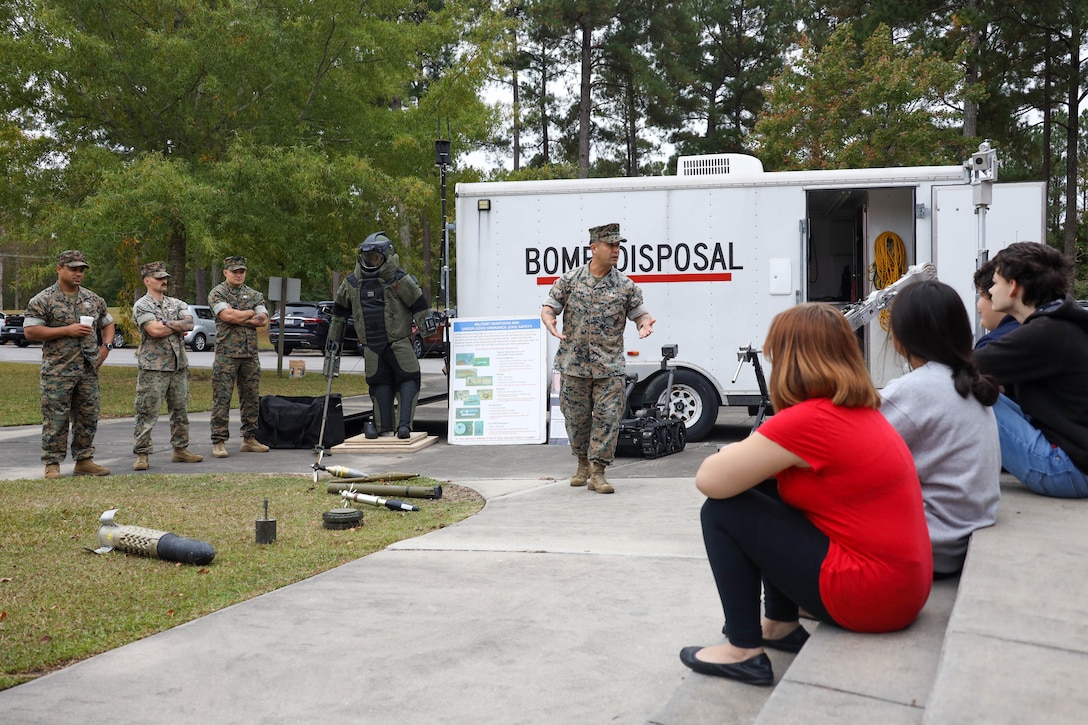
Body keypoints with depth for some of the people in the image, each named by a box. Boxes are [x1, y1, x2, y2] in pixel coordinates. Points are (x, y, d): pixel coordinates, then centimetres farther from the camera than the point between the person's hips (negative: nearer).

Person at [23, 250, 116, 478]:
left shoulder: (93, 299, 13)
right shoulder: (43, 300, -3)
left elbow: (107, 324, 24)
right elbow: (30, 331, -10)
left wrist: (106, 346, 5)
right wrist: (67, 330, -15)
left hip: (89, 372, 5)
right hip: (57, 371, -5)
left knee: (88, 418, 8)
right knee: (55, 420, -3)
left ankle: (84, 461, 18)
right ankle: (52, 464, 4)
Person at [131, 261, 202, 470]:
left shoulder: (176, 304, 14)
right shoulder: (141, 306, -4)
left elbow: (189, 323, -3)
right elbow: (155, 331, -18)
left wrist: (167, 324, -14)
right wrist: (179, 327, -4)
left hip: (179, 366, 6)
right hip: (153, 367, -6)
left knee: (181, 410, 11)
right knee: (147, 413, -4)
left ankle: (181, 450, 20)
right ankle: (141, 454, 0)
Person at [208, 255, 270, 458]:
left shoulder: (255, 295, 14)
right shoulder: (217, 293, 0)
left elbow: (263, 320, 1)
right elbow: (228, 315, -17)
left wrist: (239, 318, -9)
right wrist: (250, 313, -2)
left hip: (251, 354, 5)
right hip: (226, 354, -5)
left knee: (251, 397, 8)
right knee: (222, 398, -5)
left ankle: (249, 439, 16)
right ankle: (219, 442, -2)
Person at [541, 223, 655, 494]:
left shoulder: (625, 286, 3)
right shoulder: (570, 280, 2)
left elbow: (639, 312, 11)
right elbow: (548, 306, 7)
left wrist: (645, 322, -12)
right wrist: (549, 320, -16)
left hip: (610, 367, 0)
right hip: (574, 365, 0)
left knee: (607, 417, -5)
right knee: (577, 417, 10)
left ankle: (598, 472, 3)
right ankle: (583, 464, 30)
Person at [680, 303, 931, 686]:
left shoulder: (808, 419, -18)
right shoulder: (862, 412, 11)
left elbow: (710, 480, -14)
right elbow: (773, 478, 24)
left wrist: (739, 453, 6)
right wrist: (754, 457, 6)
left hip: (867, 593, -9)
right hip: (903, 584, 9)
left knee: (722, 512, -3)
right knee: (770, 496, 21)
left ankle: (744, 652, 4)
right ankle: (781, 625, 27)